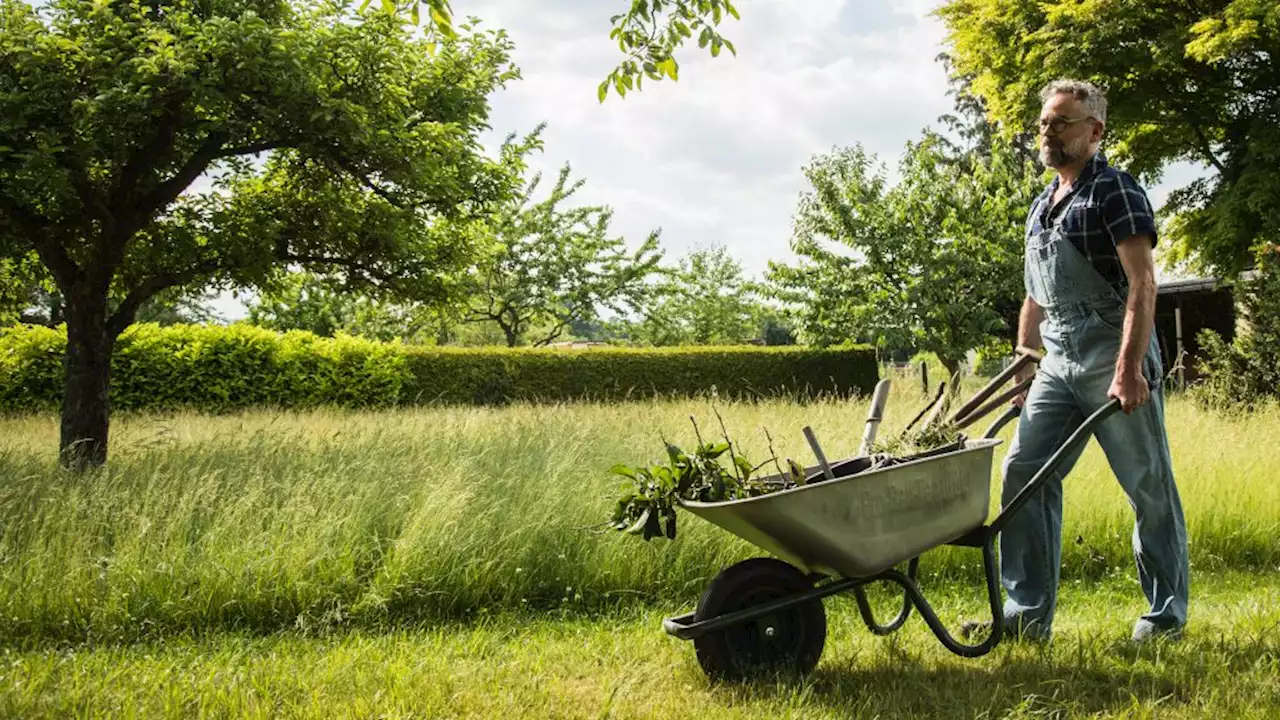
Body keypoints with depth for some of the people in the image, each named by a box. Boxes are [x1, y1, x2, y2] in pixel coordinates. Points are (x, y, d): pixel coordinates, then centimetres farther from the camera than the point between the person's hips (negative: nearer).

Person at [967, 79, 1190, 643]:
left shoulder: (1114, 191, -6)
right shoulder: (1041, 208, 18)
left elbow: (1142, 285, -17)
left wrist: (1129, 370, -26)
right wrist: (1022, 369, 18)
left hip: (1114, 359, -7)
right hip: (1058, 362, 8)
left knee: (1148, 485, 2)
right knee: (1023, 473, -1)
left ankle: (1167, 613, 16)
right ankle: (1027, 614, 4)